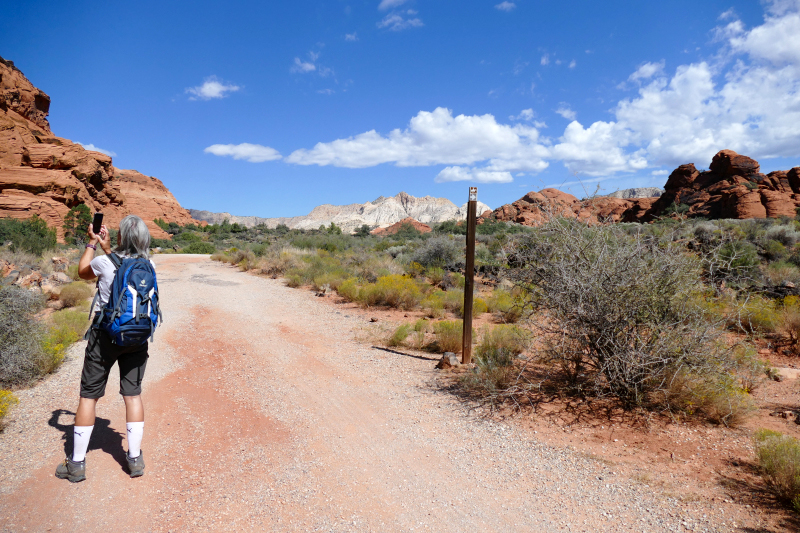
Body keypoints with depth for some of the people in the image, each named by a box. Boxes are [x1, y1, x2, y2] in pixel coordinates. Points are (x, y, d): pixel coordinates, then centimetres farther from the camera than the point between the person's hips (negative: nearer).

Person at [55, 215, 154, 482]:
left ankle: (76, 463, 18)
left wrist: (92, 243, 18)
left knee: (88, 395, 9)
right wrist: (106, 247, 18)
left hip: (105, 335, -3)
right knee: (133, 394, 10)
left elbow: (83, 271, 9)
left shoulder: (105, 263, -15)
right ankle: (135, 458, 16)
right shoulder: (148, 266, -5)